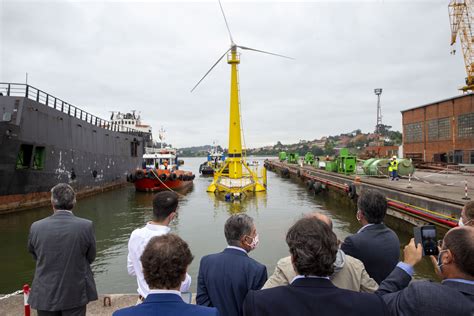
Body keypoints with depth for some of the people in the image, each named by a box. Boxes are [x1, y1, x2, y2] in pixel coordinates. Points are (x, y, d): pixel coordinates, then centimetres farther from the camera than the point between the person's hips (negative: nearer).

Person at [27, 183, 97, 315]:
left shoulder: (36, 227, -12)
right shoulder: (86, 226, -17)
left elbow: (34, 255, 5)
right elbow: (90, 257, -4)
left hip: (45, 294, 2)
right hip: (75, 294, -1)